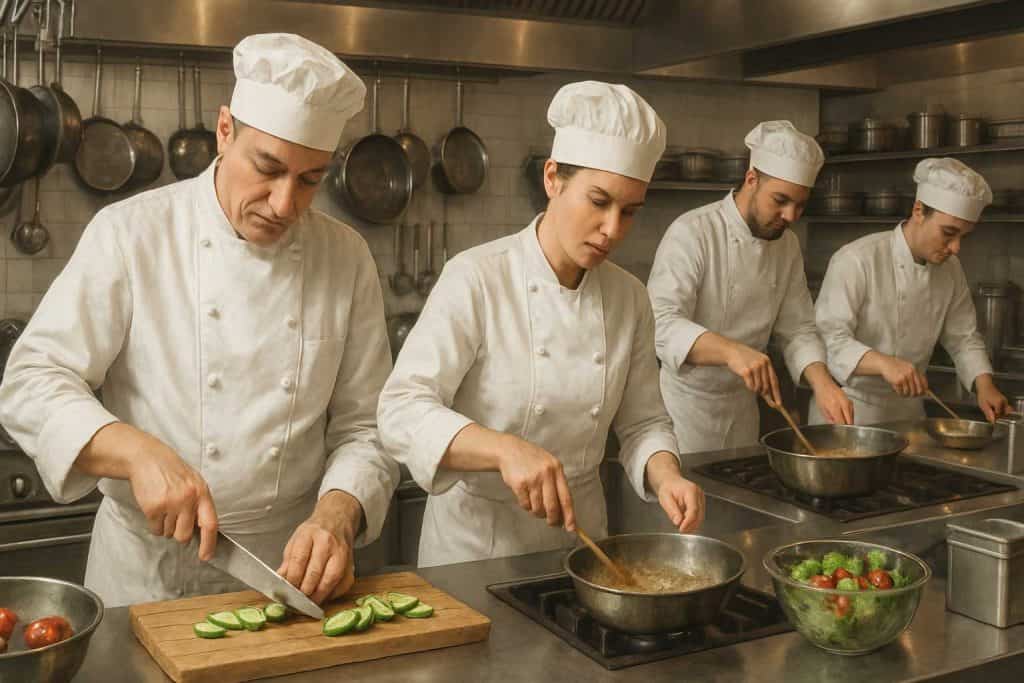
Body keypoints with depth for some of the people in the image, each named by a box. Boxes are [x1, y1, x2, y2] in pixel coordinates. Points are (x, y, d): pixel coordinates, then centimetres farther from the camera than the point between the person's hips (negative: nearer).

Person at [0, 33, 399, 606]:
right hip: (148, 574, -2)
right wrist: (138, 452, -29)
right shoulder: (132, 233, -10)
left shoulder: (348, 258, -3)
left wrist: (336, 517, -20)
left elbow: (364, 427, -2)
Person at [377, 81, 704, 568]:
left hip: (580, 531, 4)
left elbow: (642, 422, 4)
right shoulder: (476, 278, -18)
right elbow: (402, 411, -25)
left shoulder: (629, 299, -4)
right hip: (477, 535, -4)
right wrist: (504, 449, -40)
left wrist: (665, 476, -17)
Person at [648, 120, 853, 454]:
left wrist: (821, 381, -13)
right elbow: (663, 323, -29)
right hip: (685, 399, -6)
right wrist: (730, 350, -45)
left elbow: (797, 329, 6)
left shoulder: (788, 246, 3)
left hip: (742, 406, 6)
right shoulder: (692, 233, -18)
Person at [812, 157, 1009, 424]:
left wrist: (984, 384, -6)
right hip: (848, 412, -6)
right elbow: (829, 337, -27)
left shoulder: (951, 269, 3)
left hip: (908, 412, 6)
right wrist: (882, 363, -42)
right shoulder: (857, 261, -20)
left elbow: (963, 337, 11)